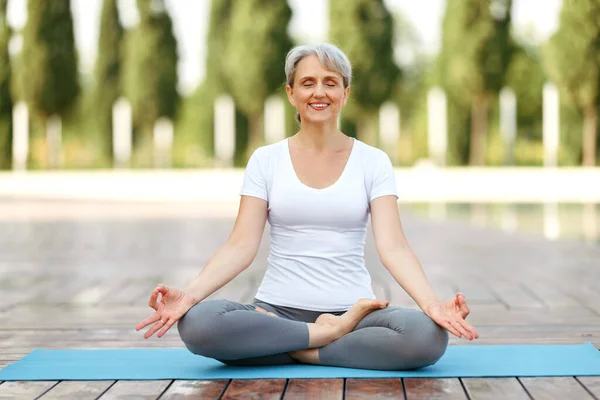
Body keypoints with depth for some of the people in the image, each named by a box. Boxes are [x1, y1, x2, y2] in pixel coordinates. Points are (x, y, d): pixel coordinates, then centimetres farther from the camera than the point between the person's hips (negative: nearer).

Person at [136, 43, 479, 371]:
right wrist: (189, 294, -21)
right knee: (196, 323, -31)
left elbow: (393, 246, -7)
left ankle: (301, 350, -15)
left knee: (429, 335, -32)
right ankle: (332, 335, -15)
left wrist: (432, 304, -26)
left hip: (351, 310, 0)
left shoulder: (373, 161, 4)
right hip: (278, 310, 0)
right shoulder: (266, 160, 5)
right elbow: (242, 246, -3)